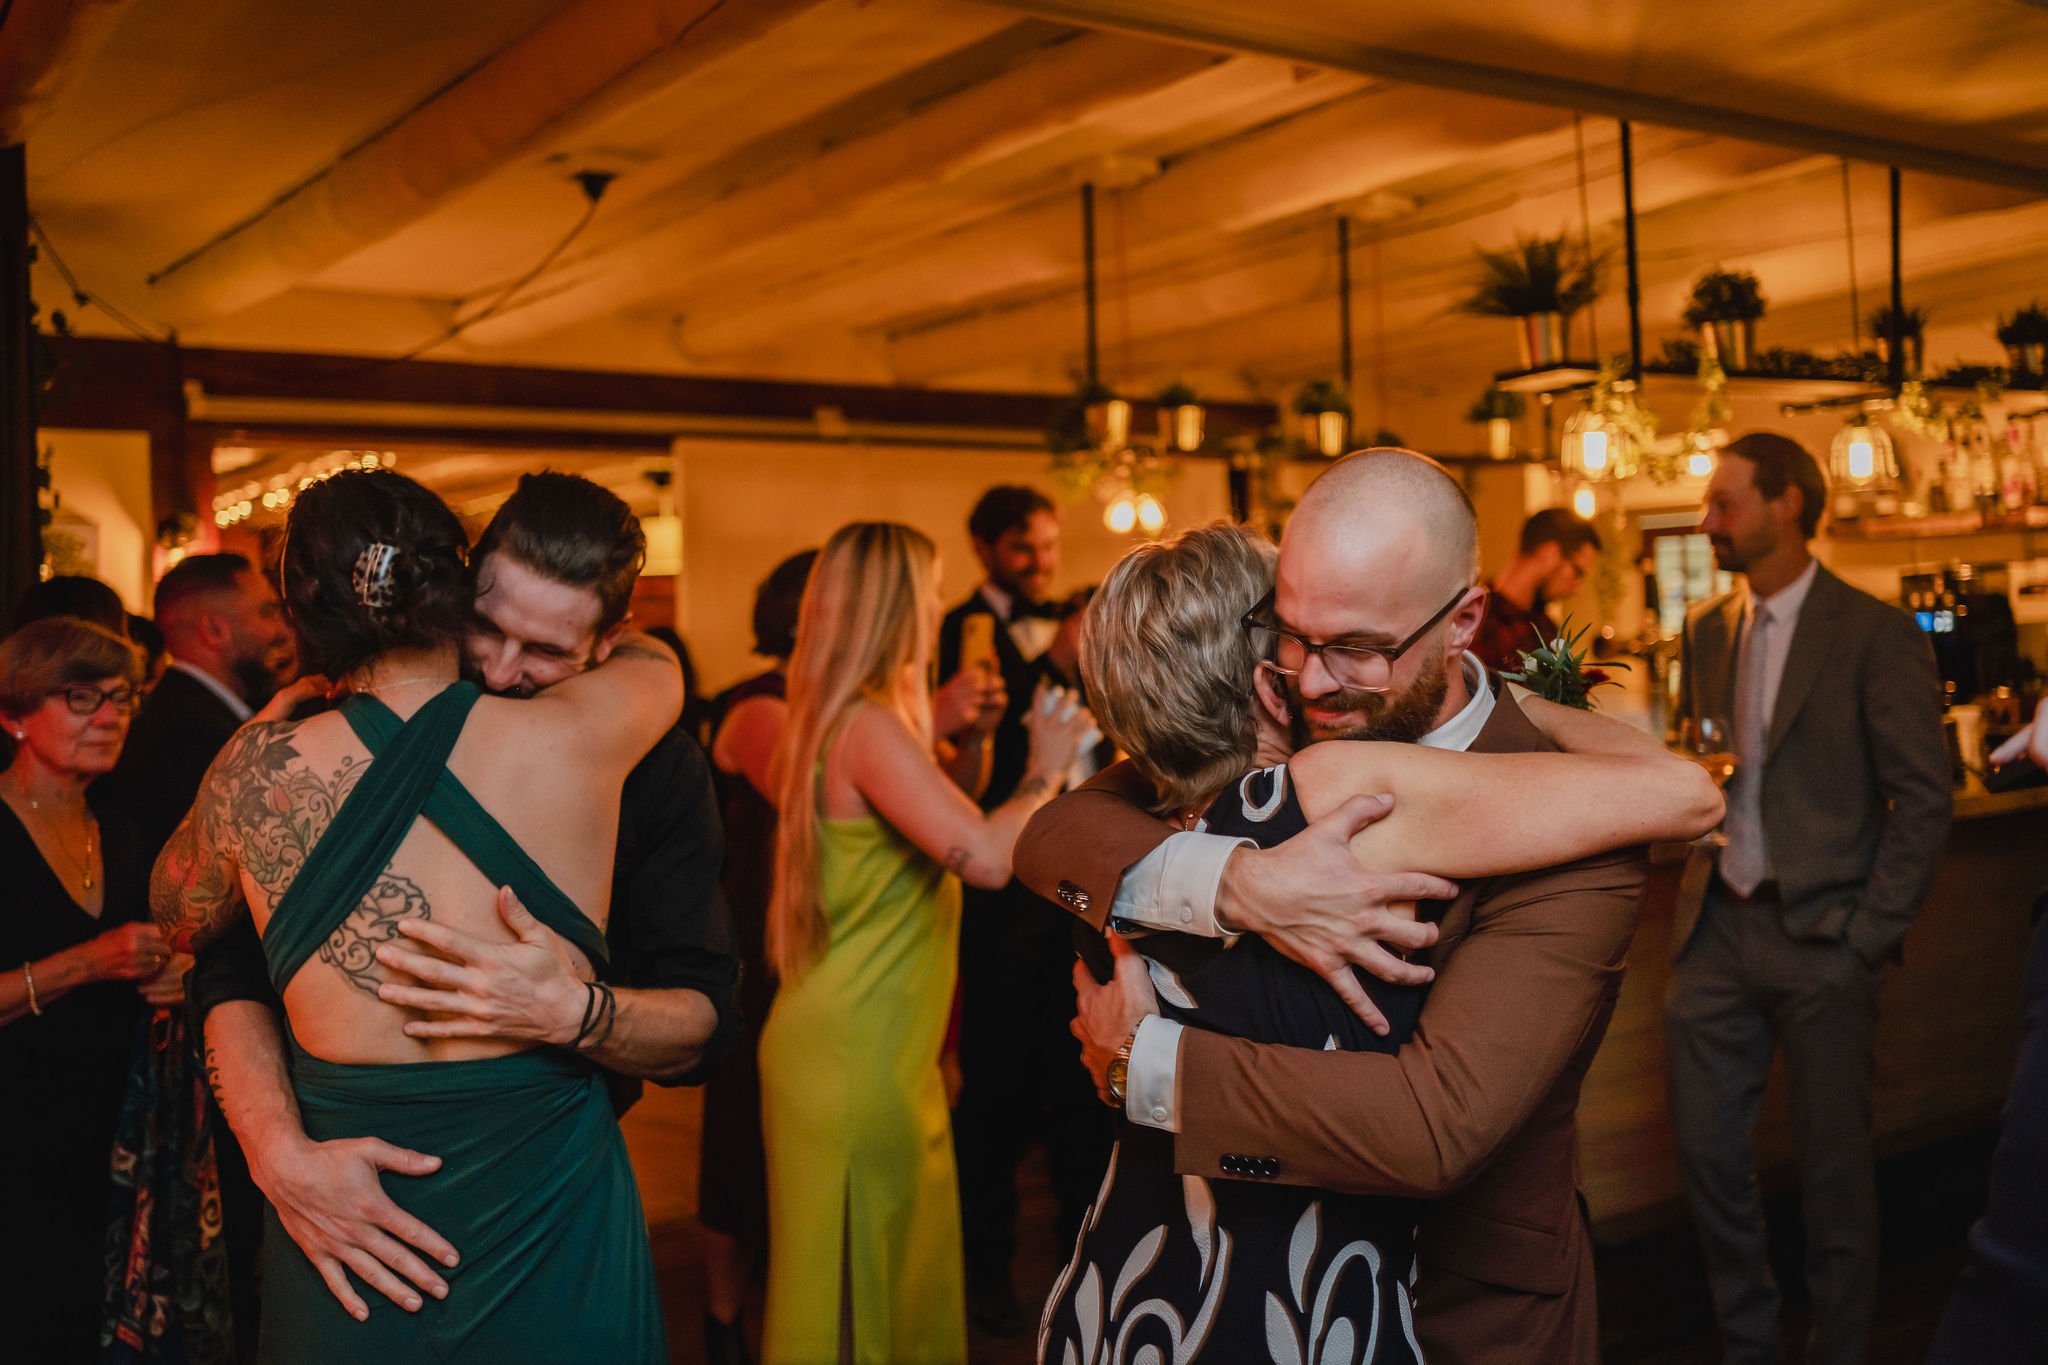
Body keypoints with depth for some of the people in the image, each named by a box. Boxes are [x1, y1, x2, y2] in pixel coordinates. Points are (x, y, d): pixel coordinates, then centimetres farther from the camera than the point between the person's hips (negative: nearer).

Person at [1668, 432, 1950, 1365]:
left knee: (1833, 1171, 6)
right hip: (1717, 930, 5)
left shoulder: (1875, 634, -7)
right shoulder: (1705, 629, 10)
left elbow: (1923, 800, -7)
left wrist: (1867, 939, -10)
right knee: (1707, 1153, 9)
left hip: (1819, 938, -5)